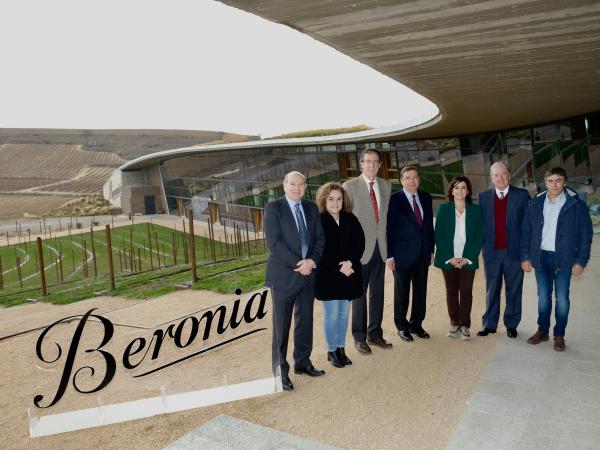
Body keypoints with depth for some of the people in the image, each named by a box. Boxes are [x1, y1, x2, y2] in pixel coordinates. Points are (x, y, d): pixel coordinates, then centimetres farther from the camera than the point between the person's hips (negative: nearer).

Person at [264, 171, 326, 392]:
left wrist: (312, 261, -10)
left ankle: (302, 362, 32)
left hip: (308, 273, 5)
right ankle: (280, 371, 16)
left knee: (305, 322, 15)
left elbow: (320, 238, 7)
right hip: (284, 275, -5)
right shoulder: (273, 208, -8)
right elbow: (274, 242, -16)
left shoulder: (312, 208, 9)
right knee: (281, 326, 4)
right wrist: (298, 264, -17)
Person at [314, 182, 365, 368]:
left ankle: (341, 348, 24)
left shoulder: (351, 219, 5)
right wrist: (338, 268, -17)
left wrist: (350, 262, -15)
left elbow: (360, 243, 1)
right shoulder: (318, 221, -8)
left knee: (344, 313, 11)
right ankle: (332, 351, 17)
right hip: (328, 275, -4)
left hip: (349, 273, 4)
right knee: (331, 314, 3)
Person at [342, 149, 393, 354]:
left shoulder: (386, 186, 10)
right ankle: (359, 337, 17)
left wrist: (388, 244, 7)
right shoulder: (350, 186, -5)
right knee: (359, 294, 4)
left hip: (380, 247, 5)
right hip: (360, 248, -4)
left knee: (377, 293, 12)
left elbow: (386, 216, 13)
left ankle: (375, 333, 26)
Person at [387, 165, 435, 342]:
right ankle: (402, 326, 24)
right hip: (403, 254, -5)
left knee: (421, 291, 12)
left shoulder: (426, 198, 7)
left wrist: (431, 249, 9)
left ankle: (416, 324, 29)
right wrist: (389, 255, -11)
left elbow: (429, 224, 12)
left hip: (423, 254, 5)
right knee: (402, 293, 8)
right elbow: (388, 229, -9)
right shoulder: (394, 200, -9)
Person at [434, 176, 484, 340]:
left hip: (468, 259, 0)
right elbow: (438, 236, -1)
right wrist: (450, 258, -9)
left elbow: (479, 237, 2)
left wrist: (467, 258, -8)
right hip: (448, 259, 0)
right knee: (451, 291, 7)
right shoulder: (443, 209, 1)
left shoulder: (475, 210, 3)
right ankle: (454, 323, 18)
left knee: (466, 291, 0)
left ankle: (465, 325, 9)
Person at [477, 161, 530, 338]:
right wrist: (482, 244, -3)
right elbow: (479, 223, 5)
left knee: (513, 290, 8)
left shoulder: (522, 195, 1)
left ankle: (511, 324, 22)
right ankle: (489, 324, 20)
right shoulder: (483, 197, 6)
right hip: (491, 252, 1)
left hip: (514, 251, -1)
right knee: (491, 290, 10)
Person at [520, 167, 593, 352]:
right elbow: (526, 231, 6)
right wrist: (525, 257, 2)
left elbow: (586, 233, -4)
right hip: (541, 258, 2)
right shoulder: (536, 203, 3)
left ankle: (559, 335, 19)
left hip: (564, 259, -2)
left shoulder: (576, 204, -5)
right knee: (543, 297, 11)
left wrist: (581, 261, -8)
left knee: (562, 298, 4)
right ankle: (542, 330, 25)